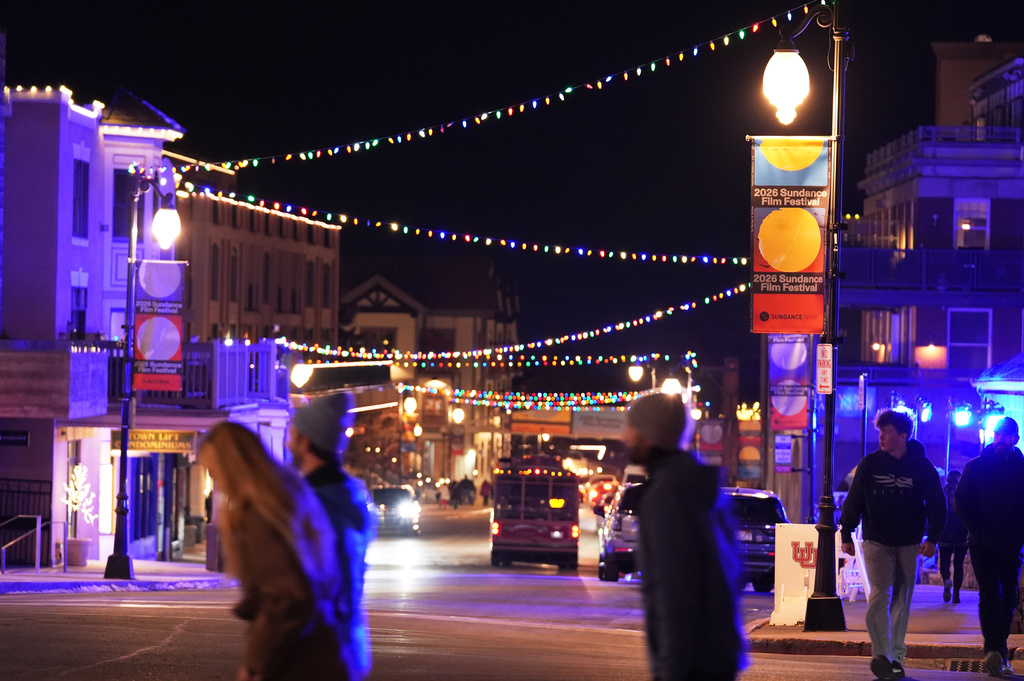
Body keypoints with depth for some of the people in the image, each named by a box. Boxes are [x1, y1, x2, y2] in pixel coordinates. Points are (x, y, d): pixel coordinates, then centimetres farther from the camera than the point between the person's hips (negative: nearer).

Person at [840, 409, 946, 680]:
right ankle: (881, 655, -20)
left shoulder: (922, 467, -1)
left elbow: (937, 504, 1)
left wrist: (932, 538, -8)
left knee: (902, 601, 7)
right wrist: (846, 535, 3)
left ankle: (896, 656, 15)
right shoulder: (869, 464, 0)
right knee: (879, 596, -15)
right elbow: (853, 501, 5)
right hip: (877, 543, -1)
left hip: (908, 545, 1)